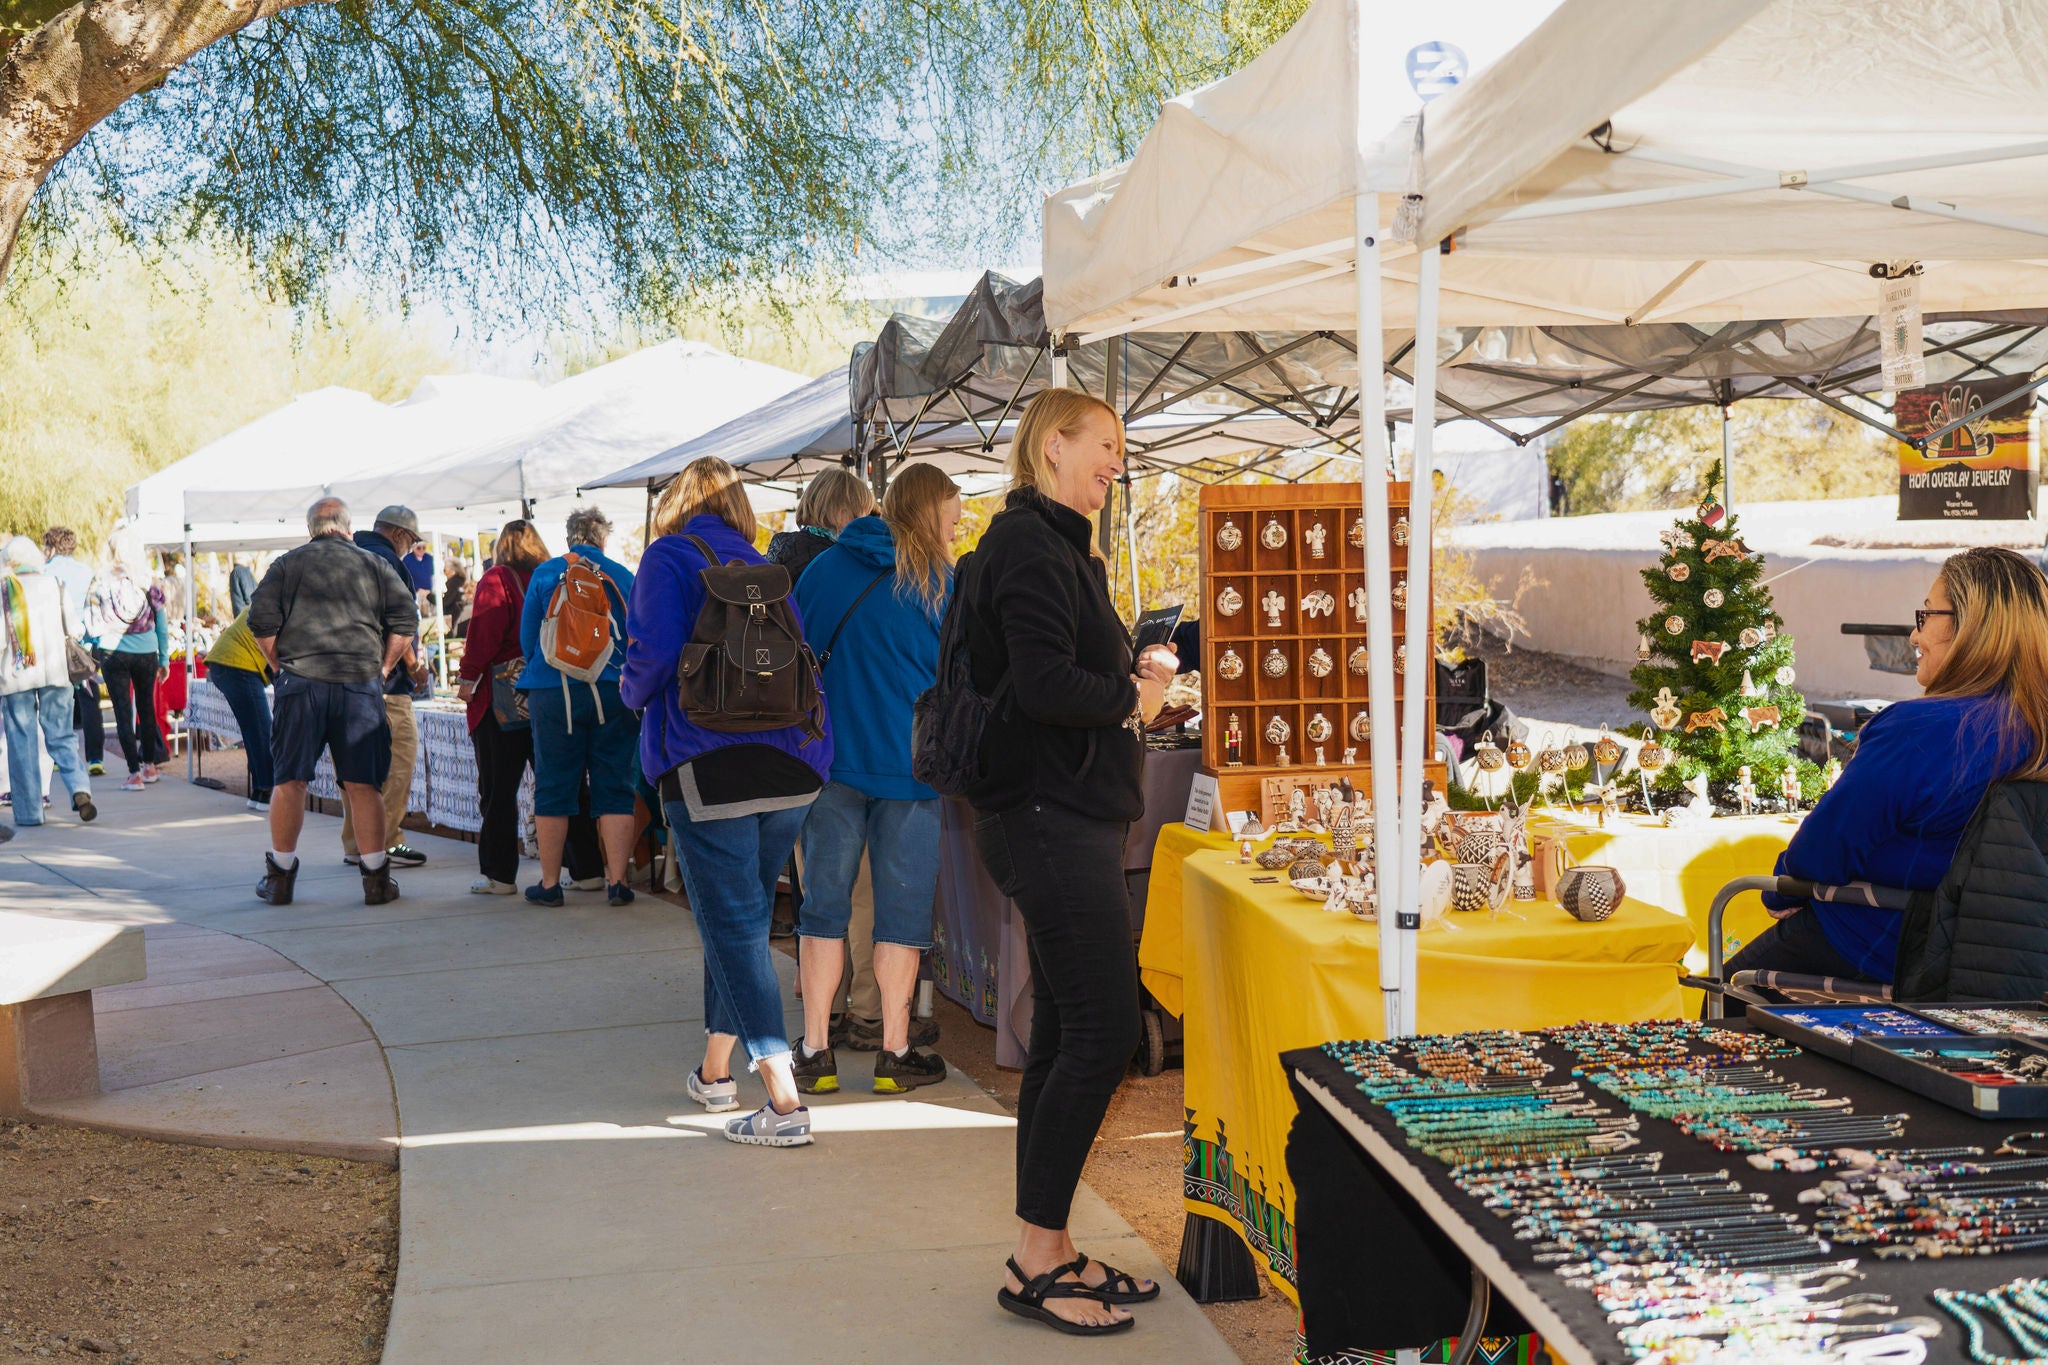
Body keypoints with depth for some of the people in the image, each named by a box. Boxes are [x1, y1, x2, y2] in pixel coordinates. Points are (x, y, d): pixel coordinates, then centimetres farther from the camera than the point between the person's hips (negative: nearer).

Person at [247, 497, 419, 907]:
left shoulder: (286, 565, 8)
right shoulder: (375, 565, 10)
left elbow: (261, 623, 0)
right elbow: (405, 622, 3)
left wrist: (280, 666, 11)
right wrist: (382, 670, 9)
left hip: (301, 683, 0)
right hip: (361, 685, 1)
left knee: (289, 780, 8)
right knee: (362, 783, 4)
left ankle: (280, 876, 15)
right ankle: (376, 878, 5)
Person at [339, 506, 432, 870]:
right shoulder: (385, 559, -10)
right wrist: (414, 664, -7)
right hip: (385, 679, -9)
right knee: (399, 757, -4)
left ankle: (354, 845, 16)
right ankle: (384, 842, -6)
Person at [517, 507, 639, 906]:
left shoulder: (545, 573, 1)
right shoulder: (623, 576, 2)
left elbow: (528, 638, 4)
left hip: (554, 691, 0)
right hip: (614, 693, 0)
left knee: (553, 788, 6)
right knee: (614, 788, 4)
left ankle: (550, 883, 9)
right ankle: (617, 883, 3)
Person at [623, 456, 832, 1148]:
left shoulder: (671, 556, 0)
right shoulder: (764, 567, 18)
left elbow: (656, 651, -12)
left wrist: (631, 689, 8)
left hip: (711, 766, -6)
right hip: (794, 761, 6)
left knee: (732, 925, -4)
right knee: (743, 917, 18)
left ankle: (784, 1101, -11)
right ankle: (714, 1071, 31)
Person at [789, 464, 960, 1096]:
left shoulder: (828, 568, 5)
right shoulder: (942, 585, -3)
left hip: (832, 757, 2)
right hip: (909, 760, -2)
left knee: (824, 902, 7)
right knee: (900, 909, 5)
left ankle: (816, 1053, 9)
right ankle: (894, 1055, 10)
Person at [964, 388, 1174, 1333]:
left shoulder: (1055, 544, 20)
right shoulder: (1030, 545, -14)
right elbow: (1044, 685, -25)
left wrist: (1131, 667, 7)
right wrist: (1134, 698, -9)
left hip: (1067, 816, 11)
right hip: (1051, 818, -11)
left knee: (1065, 1034, 12)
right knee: (1103, 1030, -9)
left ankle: (1047, 1253, 20)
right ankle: (1036, 1263, 1)